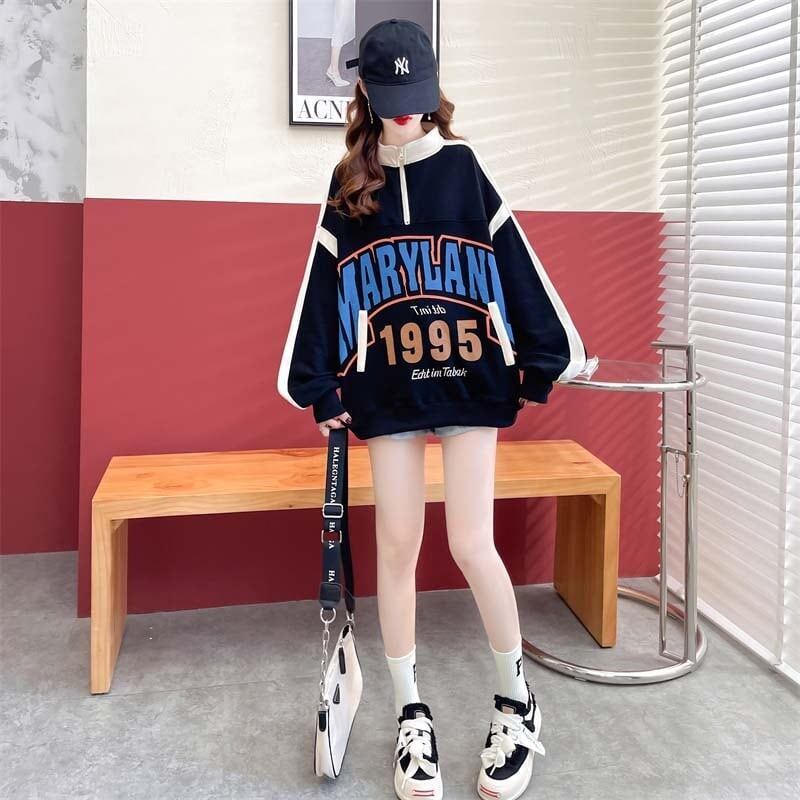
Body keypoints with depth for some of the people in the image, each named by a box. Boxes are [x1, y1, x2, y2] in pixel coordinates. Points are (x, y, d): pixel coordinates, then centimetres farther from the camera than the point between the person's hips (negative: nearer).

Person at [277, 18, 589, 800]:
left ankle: (517, 702, 18)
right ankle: (411, 716, 19)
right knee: (396, 546, 4)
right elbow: (324, 285, 7)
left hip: (470, 377, -2)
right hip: (386, 387, 2)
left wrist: (541, 362, 0)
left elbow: (516, 264, 2)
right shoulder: (348, 184, 7)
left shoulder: (464, 168, 2)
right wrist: (319, 387, 4)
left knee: (471, 543, -4)